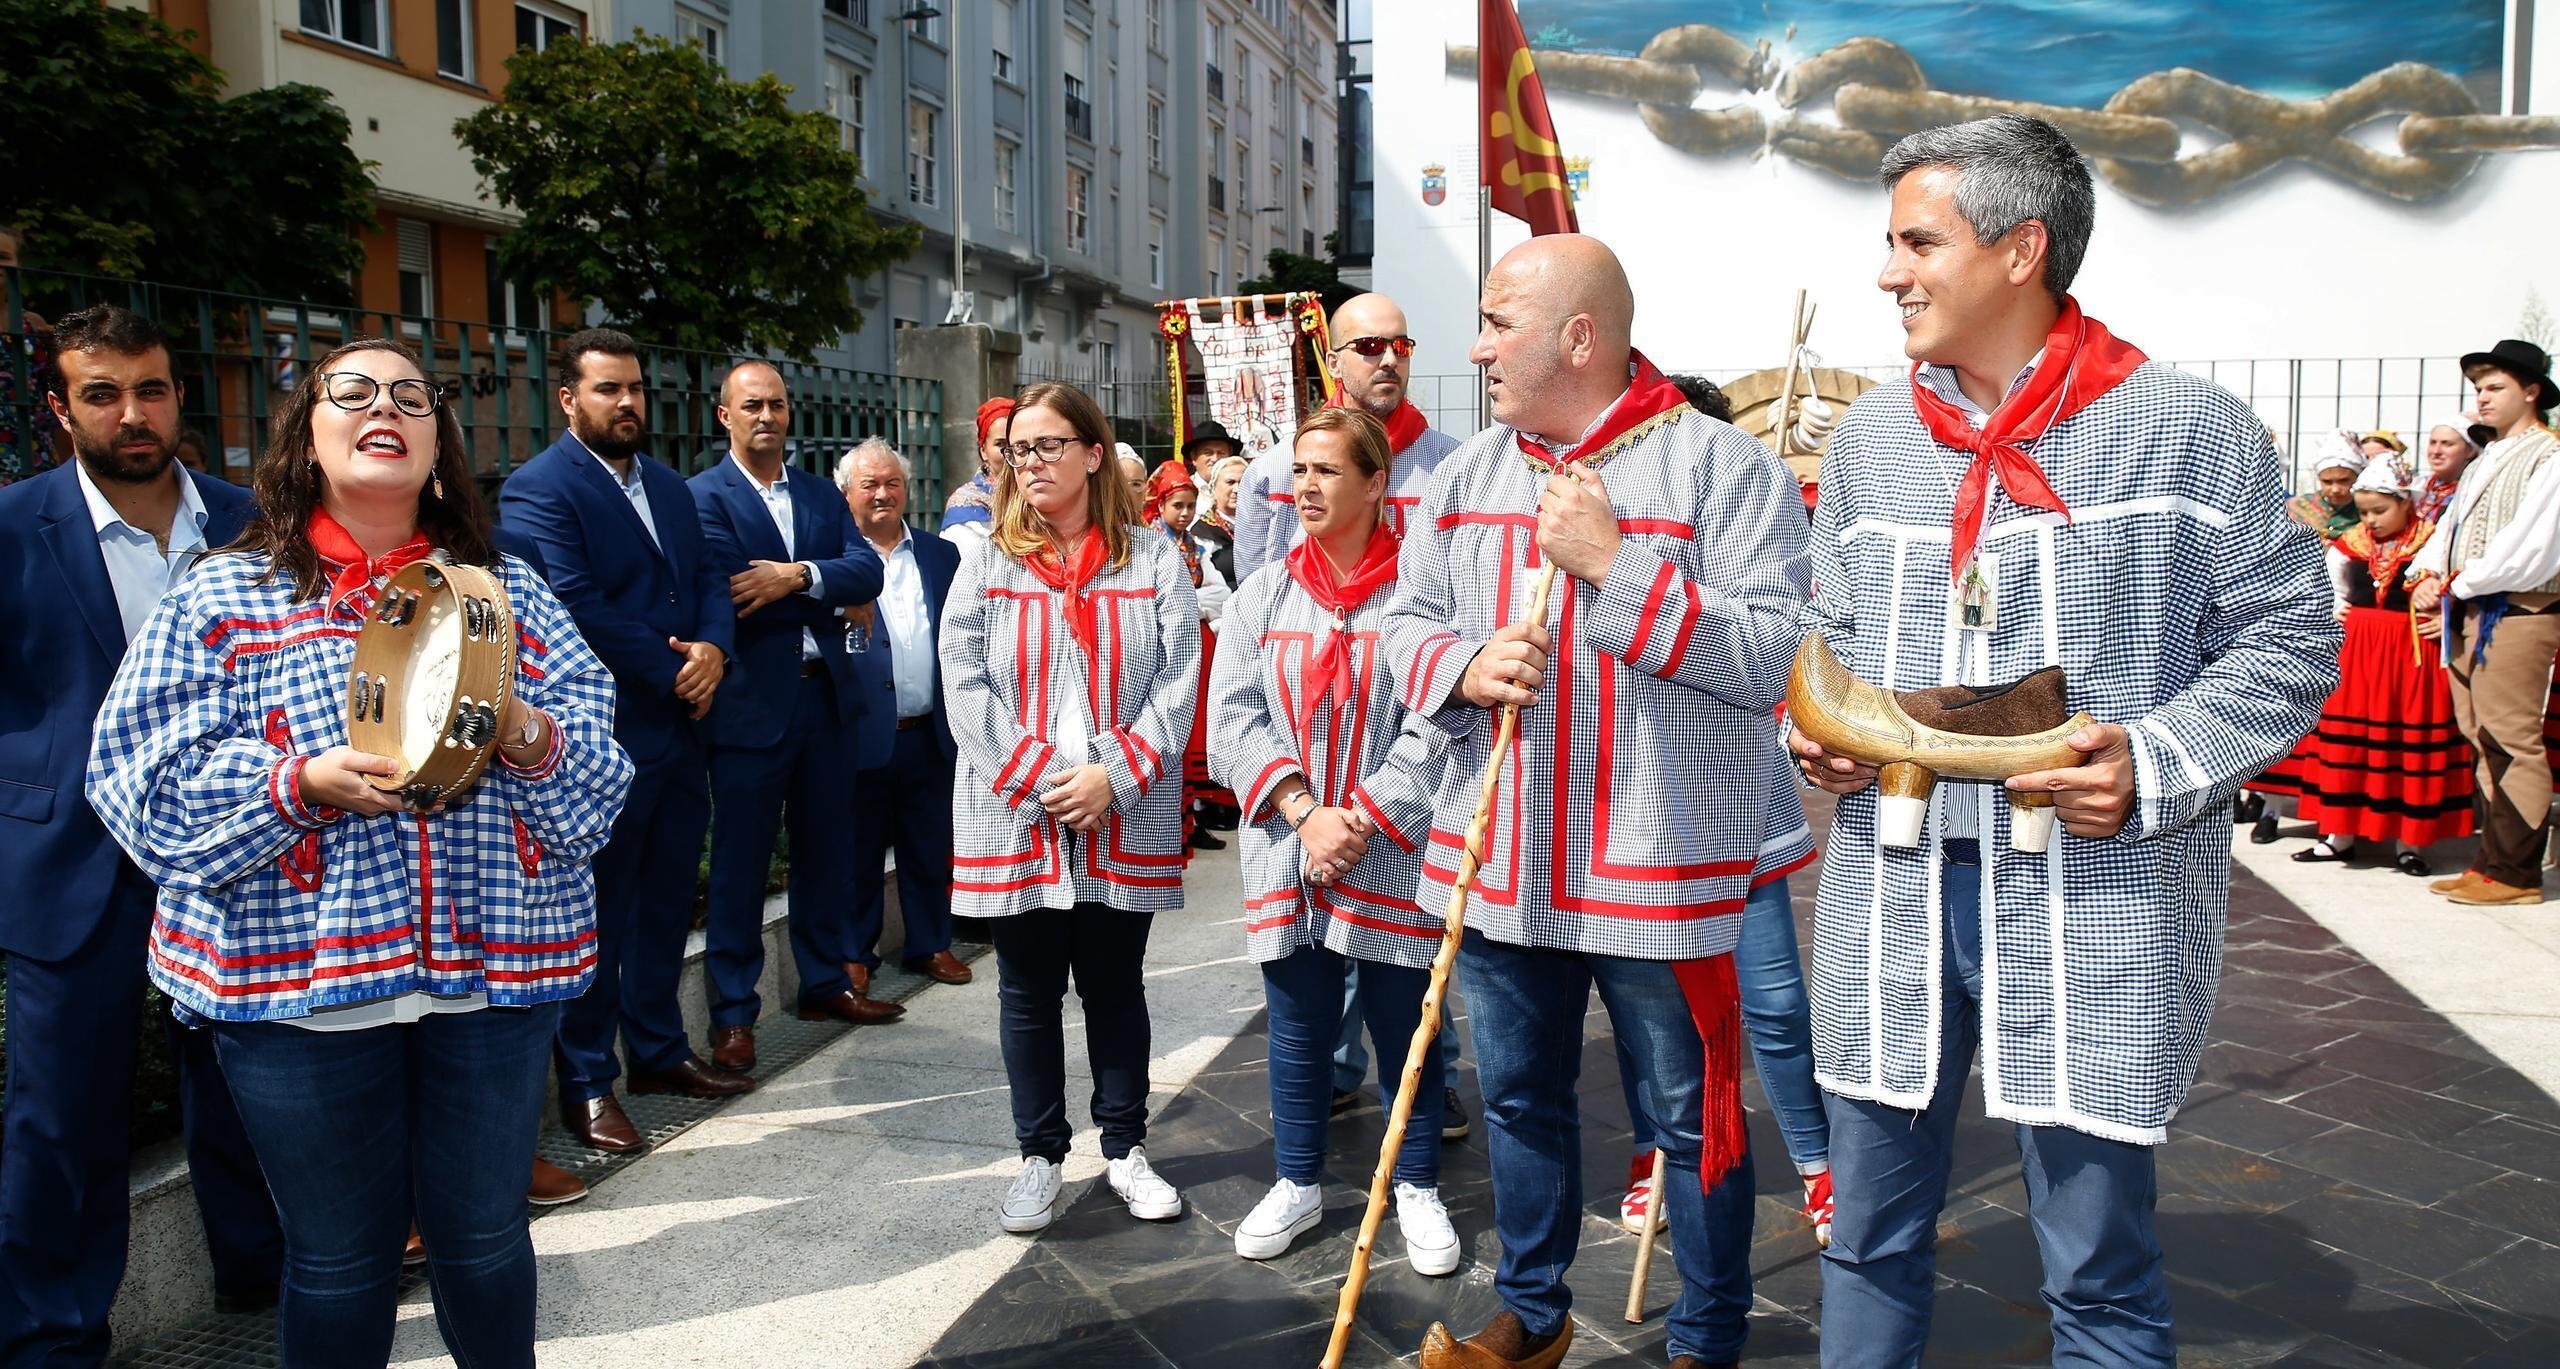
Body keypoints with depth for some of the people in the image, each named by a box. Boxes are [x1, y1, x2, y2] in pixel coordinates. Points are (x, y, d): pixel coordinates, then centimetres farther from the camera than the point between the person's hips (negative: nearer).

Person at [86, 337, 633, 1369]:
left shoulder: (509, 590, 8)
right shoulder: (222, 597, 4)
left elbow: (601, 780, 3)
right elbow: (142, 783, -4)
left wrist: (528, 736, -18)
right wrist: (300, 783, -19)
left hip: (497, 971, 2)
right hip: (298, 978, -1)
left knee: (484, 1236, 14)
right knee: (338, 1259, 12)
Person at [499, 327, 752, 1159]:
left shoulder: (668, 486, 15)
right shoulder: (537, 490, -11)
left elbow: (706, 577, 13)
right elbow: (575, 608, -20)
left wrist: (713, 648, -8)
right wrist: (672, 673, -15)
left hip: (680, 730, 8)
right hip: (601, 738, -7)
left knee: (666, 901, 16)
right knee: (598, 913, 2)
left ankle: (659, 1050, 30)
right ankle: (587, 1084, 14)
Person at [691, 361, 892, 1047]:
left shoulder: (821, 494, 13)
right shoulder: (702, 496, -4)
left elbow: (868, 571, -1)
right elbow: (732, 591, -17)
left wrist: (799, 576, -18)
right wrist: (825, 594, -8)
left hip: (828, 696, 6)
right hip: (750, 702, -5)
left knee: (825, 852, 16)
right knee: (740, 862, 2)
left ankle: (826, 982, 30)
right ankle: (734, 1010, 12)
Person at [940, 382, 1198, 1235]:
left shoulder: (1152, 562, 2)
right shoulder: (988, 566, 4)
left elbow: (1176, 685, -4)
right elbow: (965, 686, -4)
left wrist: (1113, 777, -15)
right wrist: (1040, 780, -14)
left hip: (1124, 824, 0)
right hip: (1015, 820, 1)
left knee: (1115, 987, 11)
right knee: (1028, 993, 10)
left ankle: (1125, 1148, 26)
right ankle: (1040, 1156, 24)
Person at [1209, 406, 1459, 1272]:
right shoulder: (1265, 593, 6)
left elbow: (1438, 724, -11)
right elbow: (1234, 719, 0)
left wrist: (1363, 823, -15)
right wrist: (1304, 812, -13)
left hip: (1394, 858, -3)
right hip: (1287, 852, 3)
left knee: (1404, 1027, 9)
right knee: (1298, 1027, 14)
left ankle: (1418, 1188, 27)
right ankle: (1297, 1184, 30)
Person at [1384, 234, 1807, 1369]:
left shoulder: (1721, 466, -9)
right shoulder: (1462, 477, 9)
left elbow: (1775, 656, -17)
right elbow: (1404, 625, 11)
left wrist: (1613, 561, -22)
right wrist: (1463, 665, -12)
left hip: (1664, 871, -5)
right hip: (1498, 861, 6)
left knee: (1692, 1119, 9)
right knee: (1518, 1101, 19)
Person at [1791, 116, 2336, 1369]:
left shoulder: (2188, 429, -2)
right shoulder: (1868, 435, 11)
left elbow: (2287, 643, 1)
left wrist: (2157, 765, -14)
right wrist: (1815, 729, 0)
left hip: (2097, 900, -4)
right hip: (1890, 885, 4)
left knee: (2100, 1267, 7)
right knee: (1869, 1233, 15)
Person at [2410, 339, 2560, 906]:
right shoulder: (2484, 462, 20)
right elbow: (2449, 529, 18)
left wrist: (2456, 584, -10)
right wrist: (2427, 575, -1)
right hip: (2468, 613, 9)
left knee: (2510, 742, -7)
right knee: (2482, 742, 9)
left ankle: (2515, 872, -3)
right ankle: (2493, 859, 15)